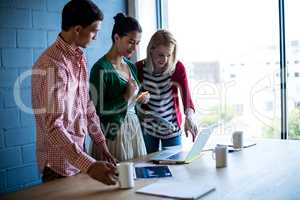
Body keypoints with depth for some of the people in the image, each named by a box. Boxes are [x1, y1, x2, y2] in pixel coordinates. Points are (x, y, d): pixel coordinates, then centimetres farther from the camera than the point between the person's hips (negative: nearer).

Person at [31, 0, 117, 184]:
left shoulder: (79, 57, 4)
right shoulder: (52, 65, -24)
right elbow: (53, 126, -31)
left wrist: (102, 145, 9)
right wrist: (89, 165, -39)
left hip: (79, 153, 8)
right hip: (60, 164, -8)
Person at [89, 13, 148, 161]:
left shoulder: (131, 66, 8)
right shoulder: (101, 69, -14)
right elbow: (98, 109, -16)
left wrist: (141, 98, 0)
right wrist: (126, 98, -18)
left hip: (134, 128, 7)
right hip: (113, 132, -7)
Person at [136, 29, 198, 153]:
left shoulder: (178, 68, -12)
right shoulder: (139, 68, -11)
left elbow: (186, 95, -23)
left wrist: (189, 116, -41)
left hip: (171, 127, 0)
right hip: (146, 126, 0)